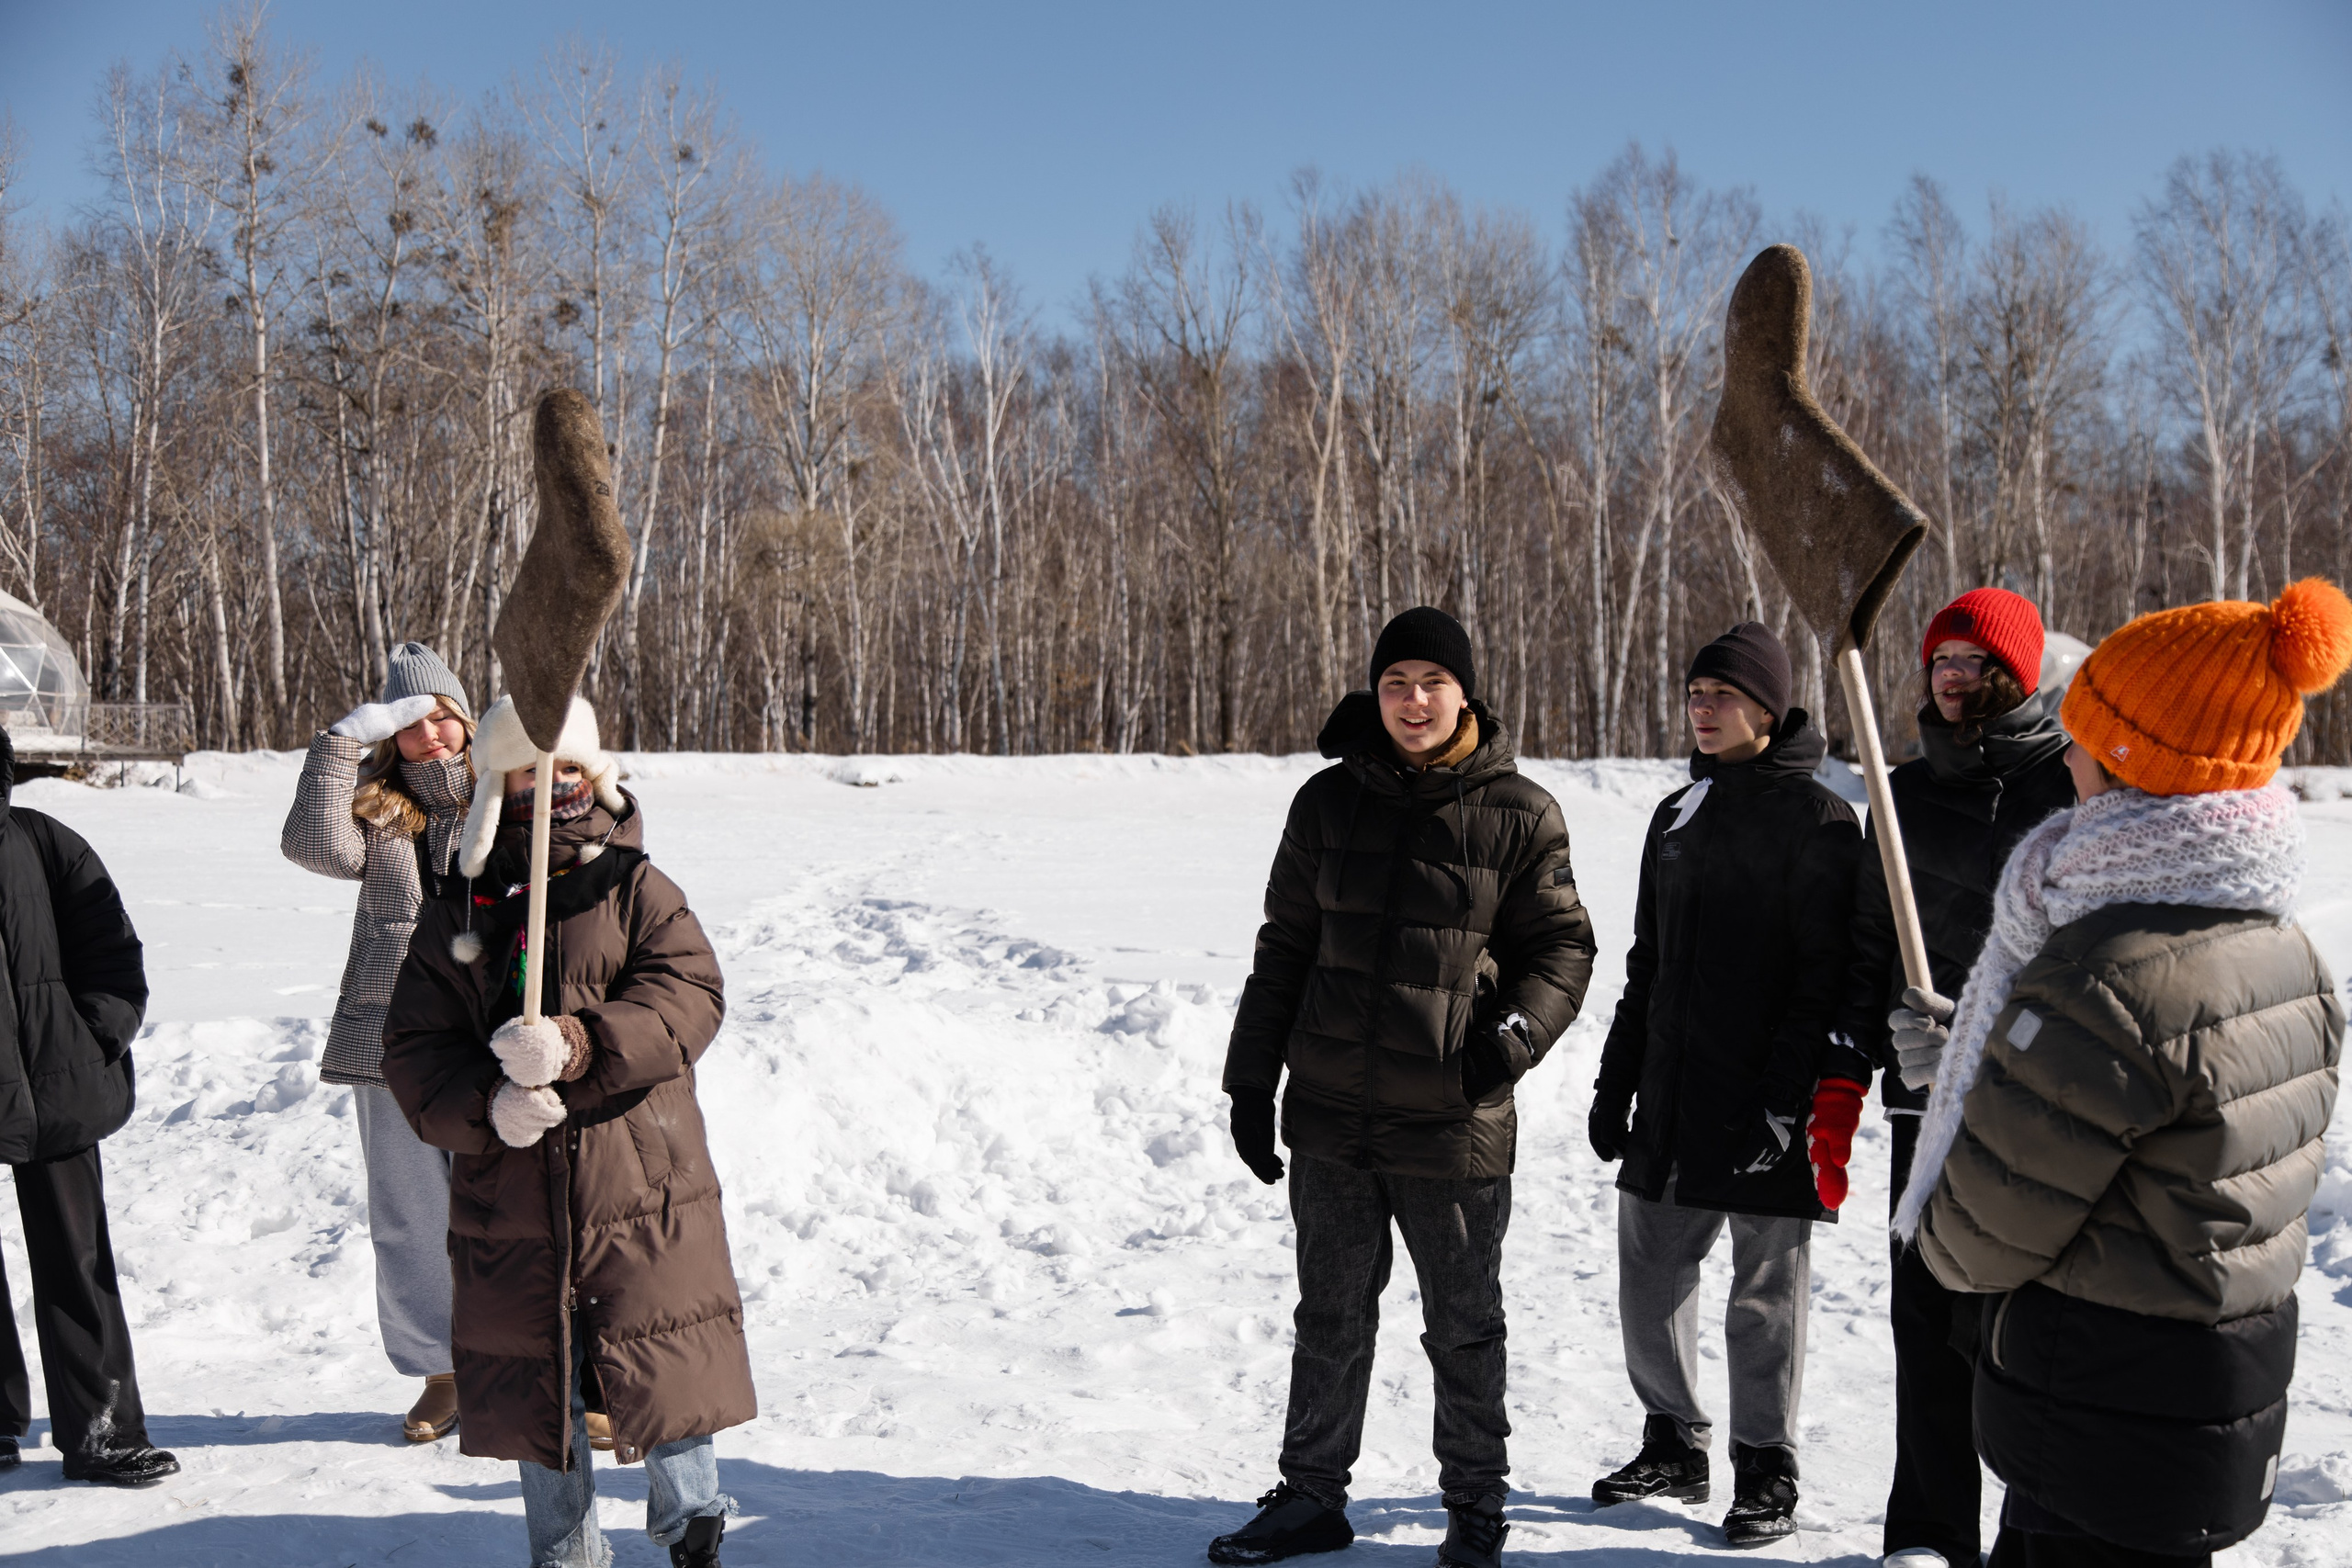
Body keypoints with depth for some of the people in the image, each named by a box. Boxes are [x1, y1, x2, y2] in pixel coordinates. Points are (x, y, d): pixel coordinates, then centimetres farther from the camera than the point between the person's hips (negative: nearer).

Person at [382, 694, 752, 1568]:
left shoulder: (637, 891, 1)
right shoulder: (457, 914, 6)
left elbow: (688, 995, -13)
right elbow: (413, 1049, 2)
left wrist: (578, 1045, -27)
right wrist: (486, 1102, -18)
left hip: (641, 1194, -2)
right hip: (510, 1198, 3)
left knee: (668, 1370, 2)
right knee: (535, 1391, 13)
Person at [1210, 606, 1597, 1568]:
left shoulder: (1518, 815, -4)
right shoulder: (1329, 803, 3)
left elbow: (1562, 945, 3)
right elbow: (1285, 946, 9)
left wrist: (1516, 1031, -15)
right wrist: (1252, 1077, 8)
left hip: (1454, 1125, -2)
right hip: (1331, 1115, 3)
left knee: (1463, 1327, 12)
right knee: (1330, 1318, 16)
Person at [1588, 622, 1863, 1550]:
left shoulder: (1817, 819, -8)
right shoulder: (1677, 815, 14)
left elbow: (1829, 974, -14)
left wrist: (1792, 1093, -20)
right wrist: (1616, 1080, 15)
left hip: (1767, 1103, -7)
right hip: (1670, 1099, 7)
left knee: (1765, 1295, 5)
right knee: (1649, 1274, 12)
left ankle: (1766, 1472, 20)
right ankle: (1673, 1446, 29)